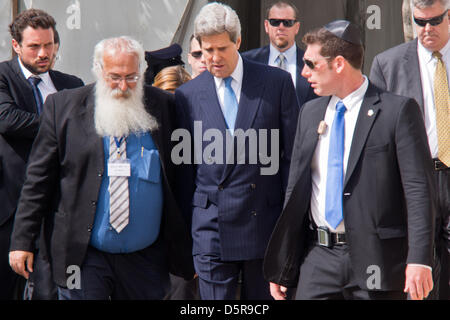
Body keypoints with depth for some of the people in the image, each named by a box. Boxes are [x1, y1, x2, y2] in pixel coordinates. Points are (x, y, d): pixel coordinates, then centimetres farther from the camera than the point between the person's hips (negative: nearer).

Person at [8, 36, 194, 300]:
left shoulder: (163, 107, 2)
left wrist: (188, 249, 7)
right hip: (83, 258, -1)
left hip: (145, 258, 2)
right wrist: (23, 240, -1)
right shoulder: (64, 107, -1)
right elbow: (40, 179, 2)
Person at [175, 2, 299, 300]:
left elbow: (294, 153, 4)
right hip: (212, 227, 0)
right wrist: (186, 224, 8)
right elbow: (185, 165, 10)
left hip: (265, 222, 0)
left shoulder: (277, 82, 1)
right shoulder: (188, 94, 5)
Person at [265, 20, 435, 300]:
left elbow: (419, 190, -9)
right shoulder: (310, 113, 14)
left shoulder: (398, 110, -5)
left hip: (377, 258, -5)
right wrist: (281, 266, 13)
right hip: (318, 258, 5)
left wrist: (419, 260, -18)